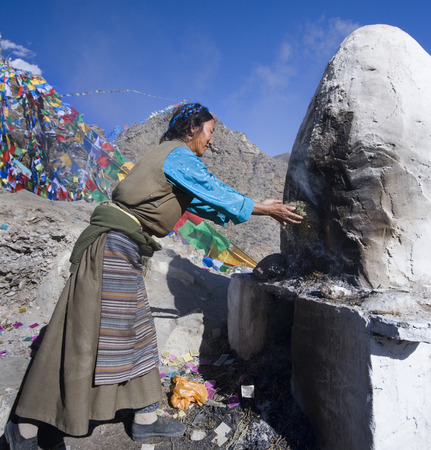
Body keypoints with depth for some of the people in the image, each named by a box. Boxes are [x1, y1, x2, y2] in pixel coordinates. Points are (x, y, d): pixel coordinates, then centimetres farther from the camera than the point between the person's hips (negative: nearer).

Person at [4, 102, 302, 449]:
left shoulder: (172, 157, 22)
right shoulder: (179, 155, -8)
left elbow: (204, 203, 23)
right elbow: (216, 193, -10)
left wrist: (261, 208, 23)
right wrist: (265, 208, 2)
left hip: (123, 249, 11)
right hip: (116, 242, -11)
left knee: (136, 330, 12)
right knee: (89, 334, -3)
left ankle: (146, 418, 24)